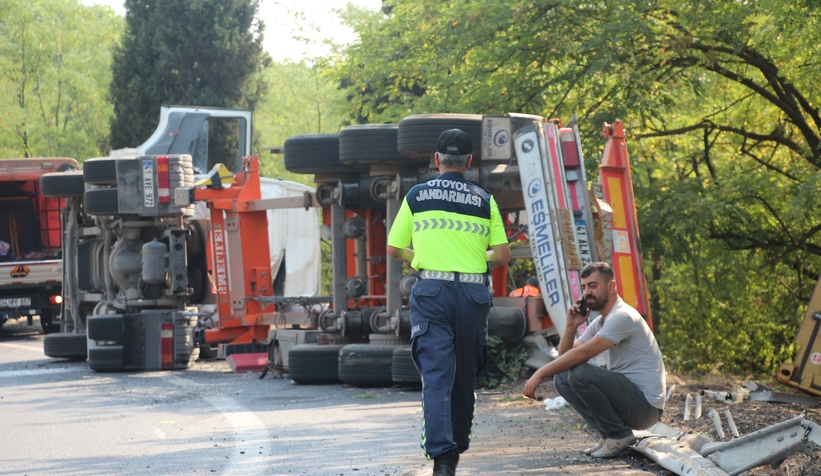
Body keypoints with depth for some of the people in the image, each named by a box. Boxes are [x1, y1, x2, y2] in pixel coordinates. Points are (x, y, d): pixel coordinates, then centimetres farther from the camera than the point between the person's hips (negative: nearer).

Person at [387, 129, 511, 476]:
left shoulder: (417, 196, 5)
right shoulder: (484, 200, 6)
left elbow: (393, 249, 10)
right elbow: (502, 255, 4)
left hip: (432, 292, -1)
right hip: (473, 294, 1)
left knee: (436, 374, -8)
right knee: (465, 376, 14)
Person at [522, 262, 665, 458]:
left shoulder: (622, 317, -16)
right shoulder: (600, 322, 15)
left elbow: (582, 354, -24)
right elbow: (565, 356, 13)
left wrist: (540, 374, -21)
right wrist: (571, 327, -3)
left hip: (646, 405, -9)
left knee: (579, 373, -26)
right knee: (562, 378, 3)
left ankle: (619, 435, -10)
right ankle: (609, 434, 3)